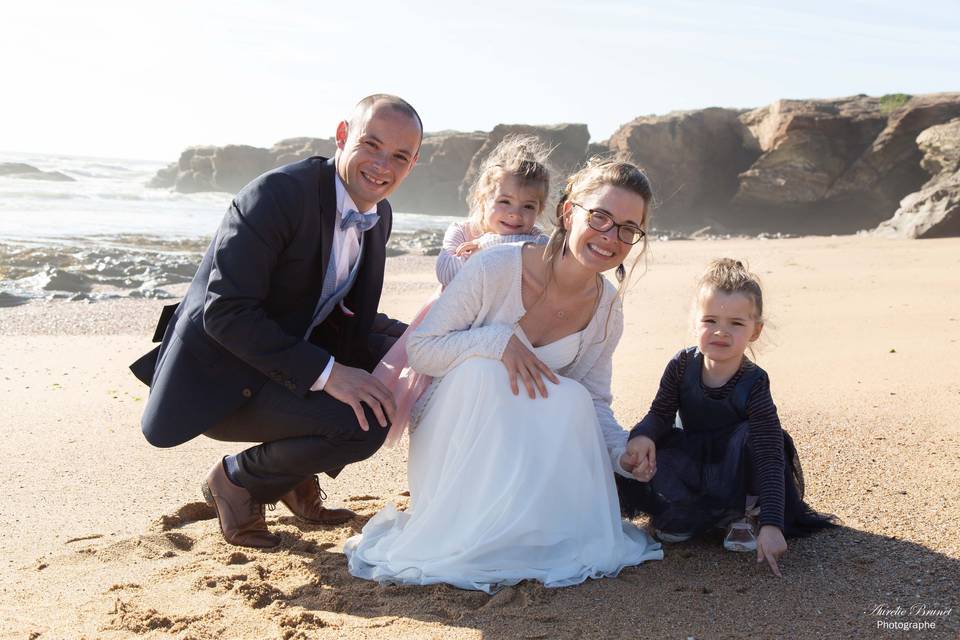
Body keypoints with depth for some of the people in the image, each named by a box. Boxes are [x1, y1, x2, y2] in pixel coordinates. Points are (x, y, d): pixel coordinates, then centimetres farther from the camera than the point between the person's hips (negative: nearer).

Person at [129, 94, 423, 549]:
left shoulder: (378, 215, 3)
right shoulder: (276, 195, -22)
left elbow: (348, 316, 11)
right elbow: (225, 313, -26)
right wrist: (326, 373, -31)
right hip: (221, 381, -8)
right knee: (362, 423, -25)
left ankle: (297, 476, 14)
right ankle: (237, 480, 1)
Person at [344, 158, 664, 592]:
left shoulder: (607, 309, -6)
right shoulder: (496, 268, -22)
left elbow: (595, 402, 1)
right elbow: (419, 349, -18)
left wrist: (623, 447, -20)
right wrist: (498, 340, -33)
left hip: (526, 444, 3)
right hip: (451, 432, -3)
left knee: (571, 397, -29)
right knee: (482, 368, -35)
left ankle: (530, 532, -7)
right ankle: (456, 535, -22)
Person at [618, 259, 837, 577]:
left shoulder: (753, 384, -26)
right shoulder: (682, 366, -15)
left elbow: (770, 459, -32)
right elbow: (661, 414, -7)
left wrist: (771, 526, -41)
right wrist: (643, 436, -34)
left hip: (734, 472, -3)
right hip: (693, 464, 3)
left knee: (751, 435, -35)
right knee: (638, 463, -25)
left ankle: (744, 515, -11)